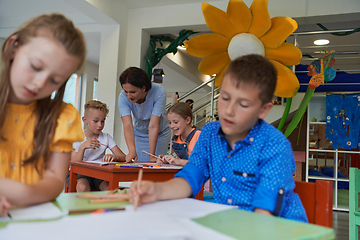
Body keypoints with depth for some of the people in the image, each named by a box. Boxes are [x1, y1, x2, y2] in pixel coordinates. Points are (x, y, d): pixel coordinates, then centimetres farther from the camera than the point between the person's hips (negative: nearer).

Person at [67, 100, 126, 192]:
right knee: (82, 186, -35)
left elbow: (123, 157, -3)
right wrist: (83, 147, -22)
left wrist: (114, 157, -27)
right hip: (79, 173, -2)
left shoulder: (106, 138, 7)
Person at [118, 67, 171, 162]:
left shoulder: (159, 92, -32)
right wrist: (132, 150, -51)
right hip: (139, 134, 2)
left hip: (160, 134, -1)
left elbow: (153, 126, -34)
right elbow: (128, 125, -36)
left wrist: (152, 155, -36)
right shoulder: (123, 97, -25)